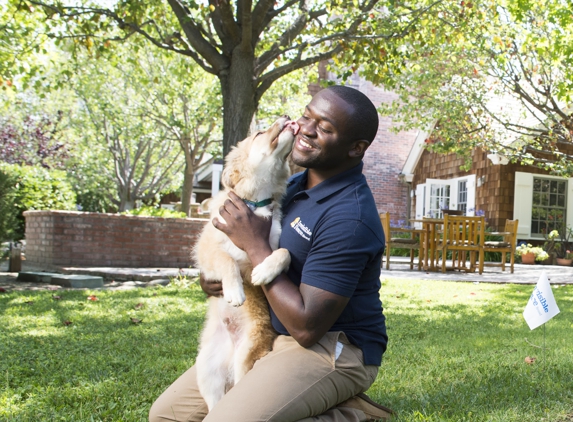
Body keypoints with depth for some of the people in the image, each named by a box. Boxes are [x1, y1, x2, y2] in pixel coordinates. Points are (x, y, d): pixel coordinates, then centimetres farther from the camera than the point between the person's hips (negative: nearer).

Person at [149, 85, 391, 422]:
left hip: (334, 347, -9)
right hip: (271, 337, 10)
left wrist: (256, 246, -20)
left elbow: (307, 327, -26)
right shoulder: (295, 186, 7)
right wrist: (211, 278, -3)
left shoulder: (349, 216, -23)